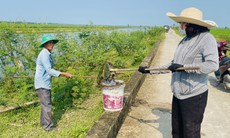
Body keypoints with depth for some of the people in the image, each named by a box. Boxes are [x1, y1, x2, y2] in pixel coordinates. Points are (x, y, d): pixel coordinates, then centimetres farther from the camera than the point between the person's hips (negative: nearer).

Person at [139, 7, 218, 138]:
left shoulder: (206, 38, -14)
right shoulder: (185, 40, 9)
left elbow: (212, 65, -26)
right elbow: (174, 64, 14)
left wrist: (183, 67, -25)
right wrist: (150, 70, 11)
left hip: (194, 95, -7)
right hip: (178, 94, 8)